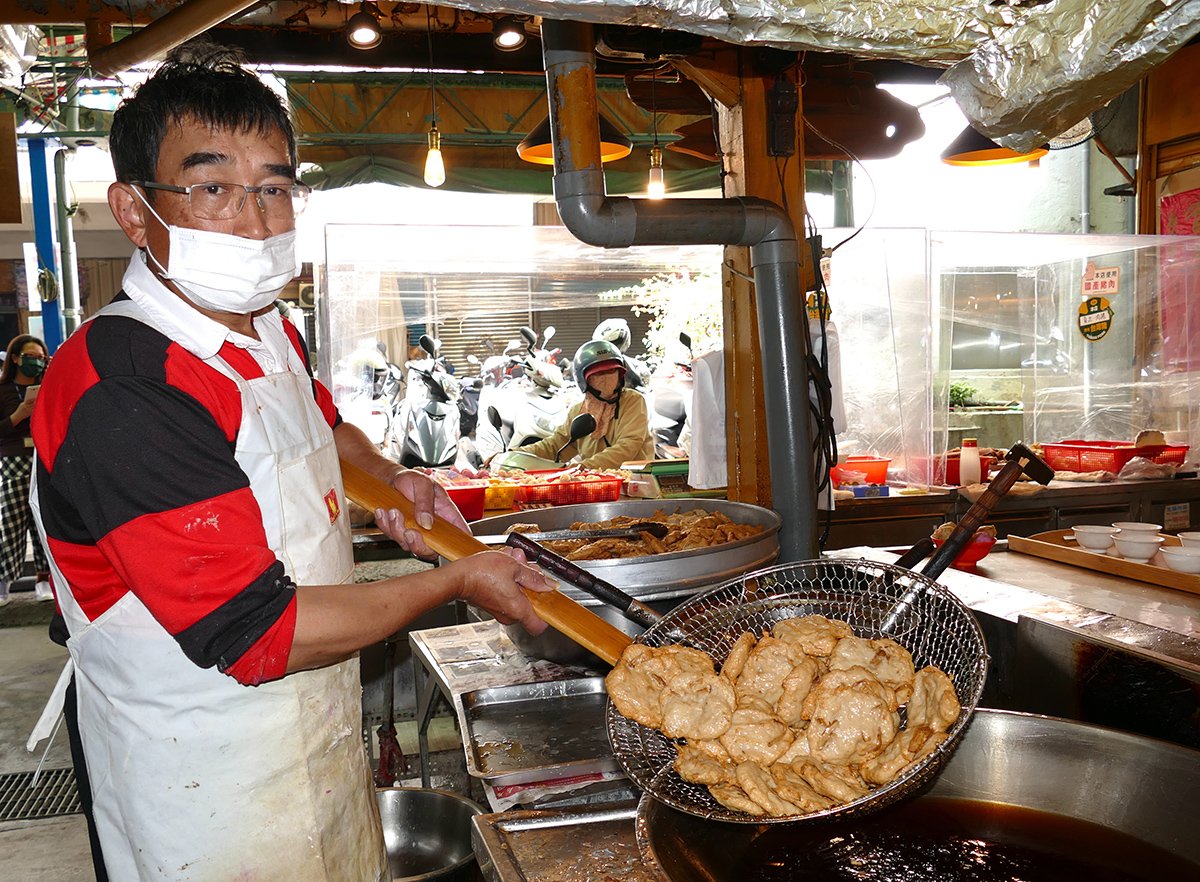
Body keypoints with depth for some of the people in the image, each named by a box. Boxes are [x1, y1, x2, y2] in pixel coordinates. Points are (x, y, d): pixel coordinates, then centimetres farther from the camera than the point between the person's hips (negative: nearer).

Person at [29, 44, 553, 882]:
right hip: (213, 792, -8)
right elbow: (258, 633, -29)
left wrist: (393, 480, 1)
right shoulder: (115, 393, -30)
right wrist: (457, 582, -19)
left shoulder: (273, 332, 0)